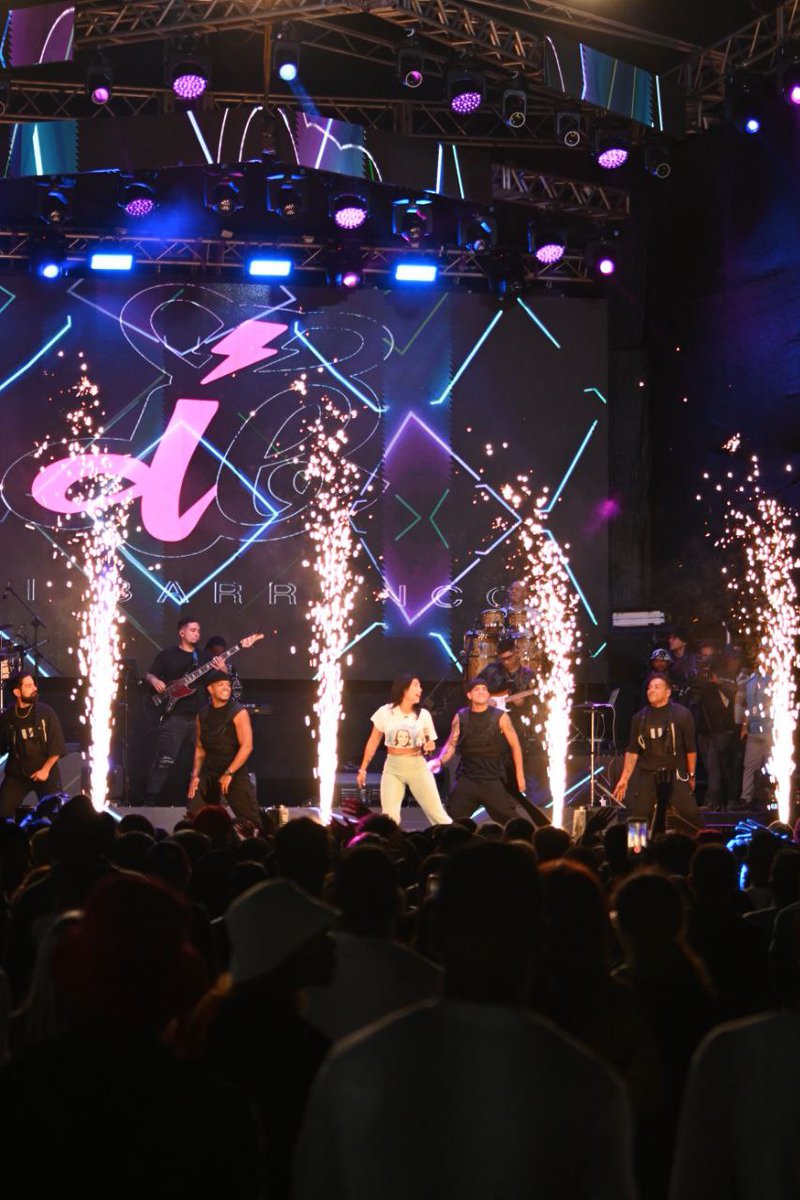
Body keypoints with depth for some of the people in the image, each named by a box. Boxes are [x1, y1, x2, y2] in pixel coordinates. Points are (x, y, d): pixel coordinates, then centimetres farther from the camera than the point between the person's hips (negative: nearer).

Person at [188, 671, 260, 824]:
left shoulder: (238, 713, -8)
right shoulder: (202, 715, 7)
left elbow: (247, 746, -14)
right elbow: (199, 747, 15)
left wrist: (229, 774, -18)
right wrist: (195, 775, 4)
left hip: (235, 773, -4)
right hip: (209, 774, 4)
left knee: (251, 819, -8)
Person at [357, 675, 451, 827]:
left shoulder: (423, 714, 1)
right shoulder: (385, 712, -1)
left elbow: (431, 743, 13)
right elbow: (373, 741, 8)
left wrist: (429, 746, -12)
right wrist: (363, 769, 8)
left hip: (418, 767, 0)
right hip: (392, 768, 0)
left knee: (436, 813, -4)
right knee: (389, 817, -10)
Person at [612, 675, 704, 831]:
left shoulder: (681, 715, -2)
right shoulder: (640, 718, 7)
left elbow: (690, 749, 3)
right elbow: (632, 751, 11)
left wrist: (691, 775, 6)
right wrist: (624, 778, 6)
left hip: (676, 776, -3)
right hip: (647, 776, 3)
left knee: (690, 815, -8)